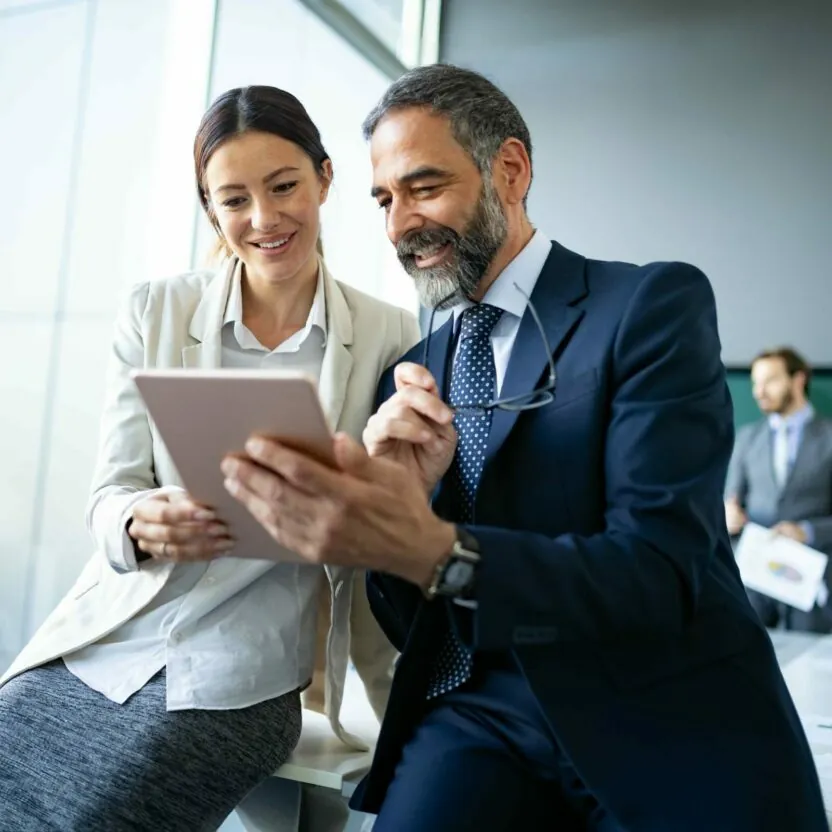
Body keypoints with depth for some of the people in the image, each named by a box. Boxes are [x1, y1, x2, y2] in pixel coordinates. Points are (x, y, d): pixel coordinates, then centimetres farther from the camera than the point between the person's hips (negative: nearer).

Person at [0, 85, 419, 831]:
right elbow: (111, 496, 1)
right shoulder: (155, 311, 2)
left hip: (239, 678, -2)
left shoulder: (391, 337, -3)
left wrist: (403, 705, -3)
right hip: (98, 643, 3)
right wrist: (144, 524, -20)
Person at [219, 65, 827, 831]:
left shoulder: (655, 305, -6)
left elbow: (663, 573, -17)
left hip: (670, 731, -2)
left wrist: (433, 550, -33)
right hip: (484, 715, 3)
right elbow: (405, 622, 6)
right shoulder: (412, 371, 8)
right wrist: (396, 491, -15)